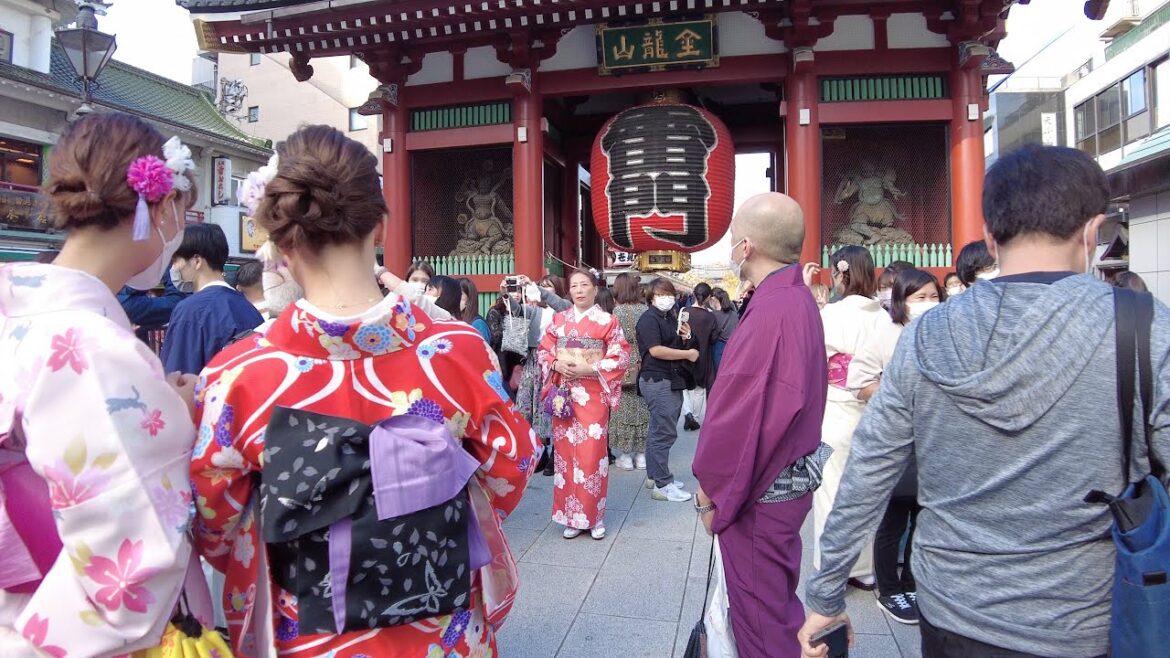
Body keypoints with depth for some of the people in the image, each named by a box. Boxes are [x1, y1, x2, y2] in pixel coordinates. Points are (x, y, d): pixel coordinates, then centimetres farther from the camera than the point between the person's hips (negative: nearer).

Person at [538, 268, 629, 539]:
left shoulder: (608, 321, -1)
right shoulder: (558, 320, 9)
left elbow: (620, 357, -6)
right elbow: (544, 351, 11)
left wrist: (589, 369, -16)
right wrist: (557, 365, -9)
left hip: (593, 394, -3)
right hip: (563, 392, 3)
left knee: (591, 454, -3)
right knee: (566, 451, 5)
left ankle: (593, 516, 11)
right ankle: (571, 515, 16)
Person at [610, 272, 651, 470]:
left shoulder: (618, 311, -12)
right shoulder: (646, 310, -2)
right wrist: (642, 360, 13)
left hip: (623, 366, -3)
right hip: (644, 367, 4)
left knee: (623, 407, 5)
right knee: (642, 407, 11)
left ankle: (625, 455, 9)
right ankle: (642, 453, 17)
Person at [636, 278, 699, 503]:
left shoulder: (672, 319, 17)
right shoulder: (649, 318, -10)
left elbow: (679, 348, 24)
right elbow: (656, 350, -20)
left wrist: (686, 338, 2)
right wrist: (688, 354, -15)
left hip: (672, 381, 9)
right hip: (657, 381, -9)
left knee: (658, 431, 15)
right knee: (664, 433, -9)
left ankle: (654, 476, 23)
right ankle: (662, 485, -4)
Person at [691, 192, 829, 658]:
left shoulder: (770, 312, -25)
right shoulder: (798, 300, 6)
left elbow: (737, 417, -23)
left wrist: (711, 491, -11)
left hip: (759, 490, -9)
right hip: (790, 476, 9)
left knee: (759, 618, 6)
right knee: (777, 598, 23)